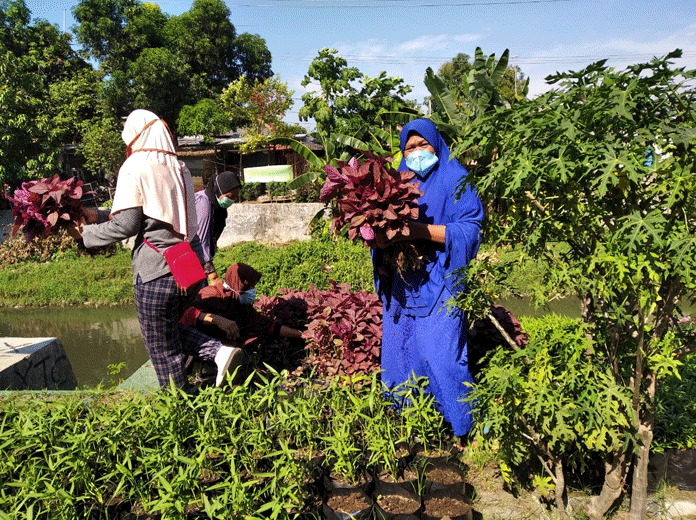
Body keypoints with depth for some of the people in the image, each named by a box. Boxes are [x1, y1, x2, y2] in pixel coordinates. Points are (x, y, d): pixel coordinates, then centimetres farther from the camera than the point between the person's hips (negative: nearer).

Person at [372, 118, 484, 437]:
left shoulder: (454, 179, -2)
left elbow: (470, 229, -13)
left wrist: (419, 230, -24)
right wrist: (382, 238, -12)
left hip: (438, 283, -5)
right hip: (402, 282, 6)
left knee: (439, 356, -4)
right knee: (400, 349, 11)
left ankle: (463, 425, 16)